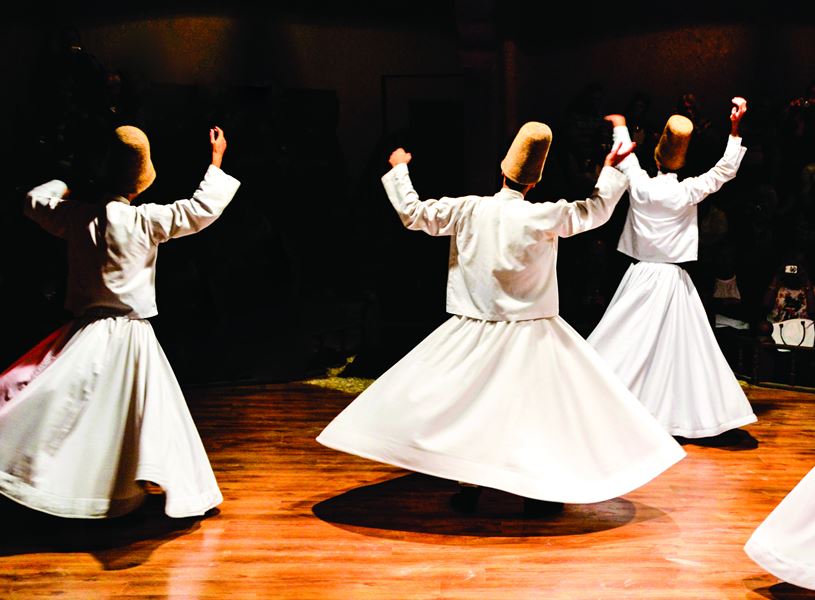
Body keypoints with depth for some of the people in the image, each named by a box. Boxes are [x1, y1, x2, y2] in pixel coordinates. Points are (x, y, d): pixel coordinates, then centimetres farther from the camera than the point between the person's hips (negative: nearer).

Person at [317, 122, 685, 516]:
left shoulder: (468, 210, -7)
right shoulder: (543, 217, -11)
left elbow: (411, 212, 0)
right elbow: (597, 210, 0)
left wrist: (398, 170, 15)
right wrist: (611, 170, 14)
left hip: (475, 332, 2)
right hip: (529, 332, -2)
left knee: (468, 400, 13)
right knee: (540, 405, 8)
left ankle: (469, 487, 16)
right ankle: (539, 492, 10)